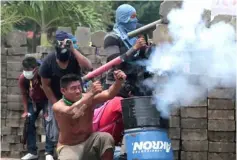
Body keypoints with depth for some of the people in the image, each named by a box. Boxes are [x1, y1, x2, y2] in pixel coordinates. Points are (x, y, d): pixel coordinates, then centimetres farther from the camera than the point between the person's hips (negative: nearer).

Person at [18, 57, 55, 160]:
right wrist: (26, 111, -4)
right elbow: (24, 94, -3)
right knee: (29, 123, -2)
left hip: (46, 100, -4)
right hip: (33, 102, 4)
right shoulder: (22, 78, -19)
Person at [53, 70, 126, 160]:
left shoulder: (88, 98, -10)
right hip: (69, 147, -4)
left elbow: (109, 94, -22)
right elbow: (72, 112, -43)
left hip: (88, 141, 4)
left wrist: (118, 81, -44)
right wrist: (91, 93, -51)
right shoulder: (58, 106, -21)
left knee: (106, 138, -25)